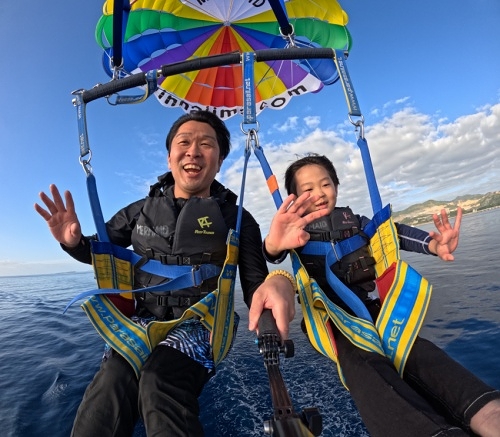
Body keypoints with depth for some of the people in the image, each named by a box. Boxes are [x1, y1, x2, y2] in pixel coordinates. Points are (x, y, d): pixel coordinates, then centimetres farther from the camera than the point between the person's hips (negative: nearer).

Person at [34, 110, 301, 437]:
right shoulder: (142, 210, 7)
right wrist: (73, 241, -7)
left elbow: (255, 285, -6)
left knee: (159, 381, -32)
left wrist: (279, 281, -32)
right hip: (141, 320, 3)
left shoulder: (236, 218, -2)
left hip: (198, 325, -2)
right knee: (110, 384, -27)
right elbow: (99, 250, 17)